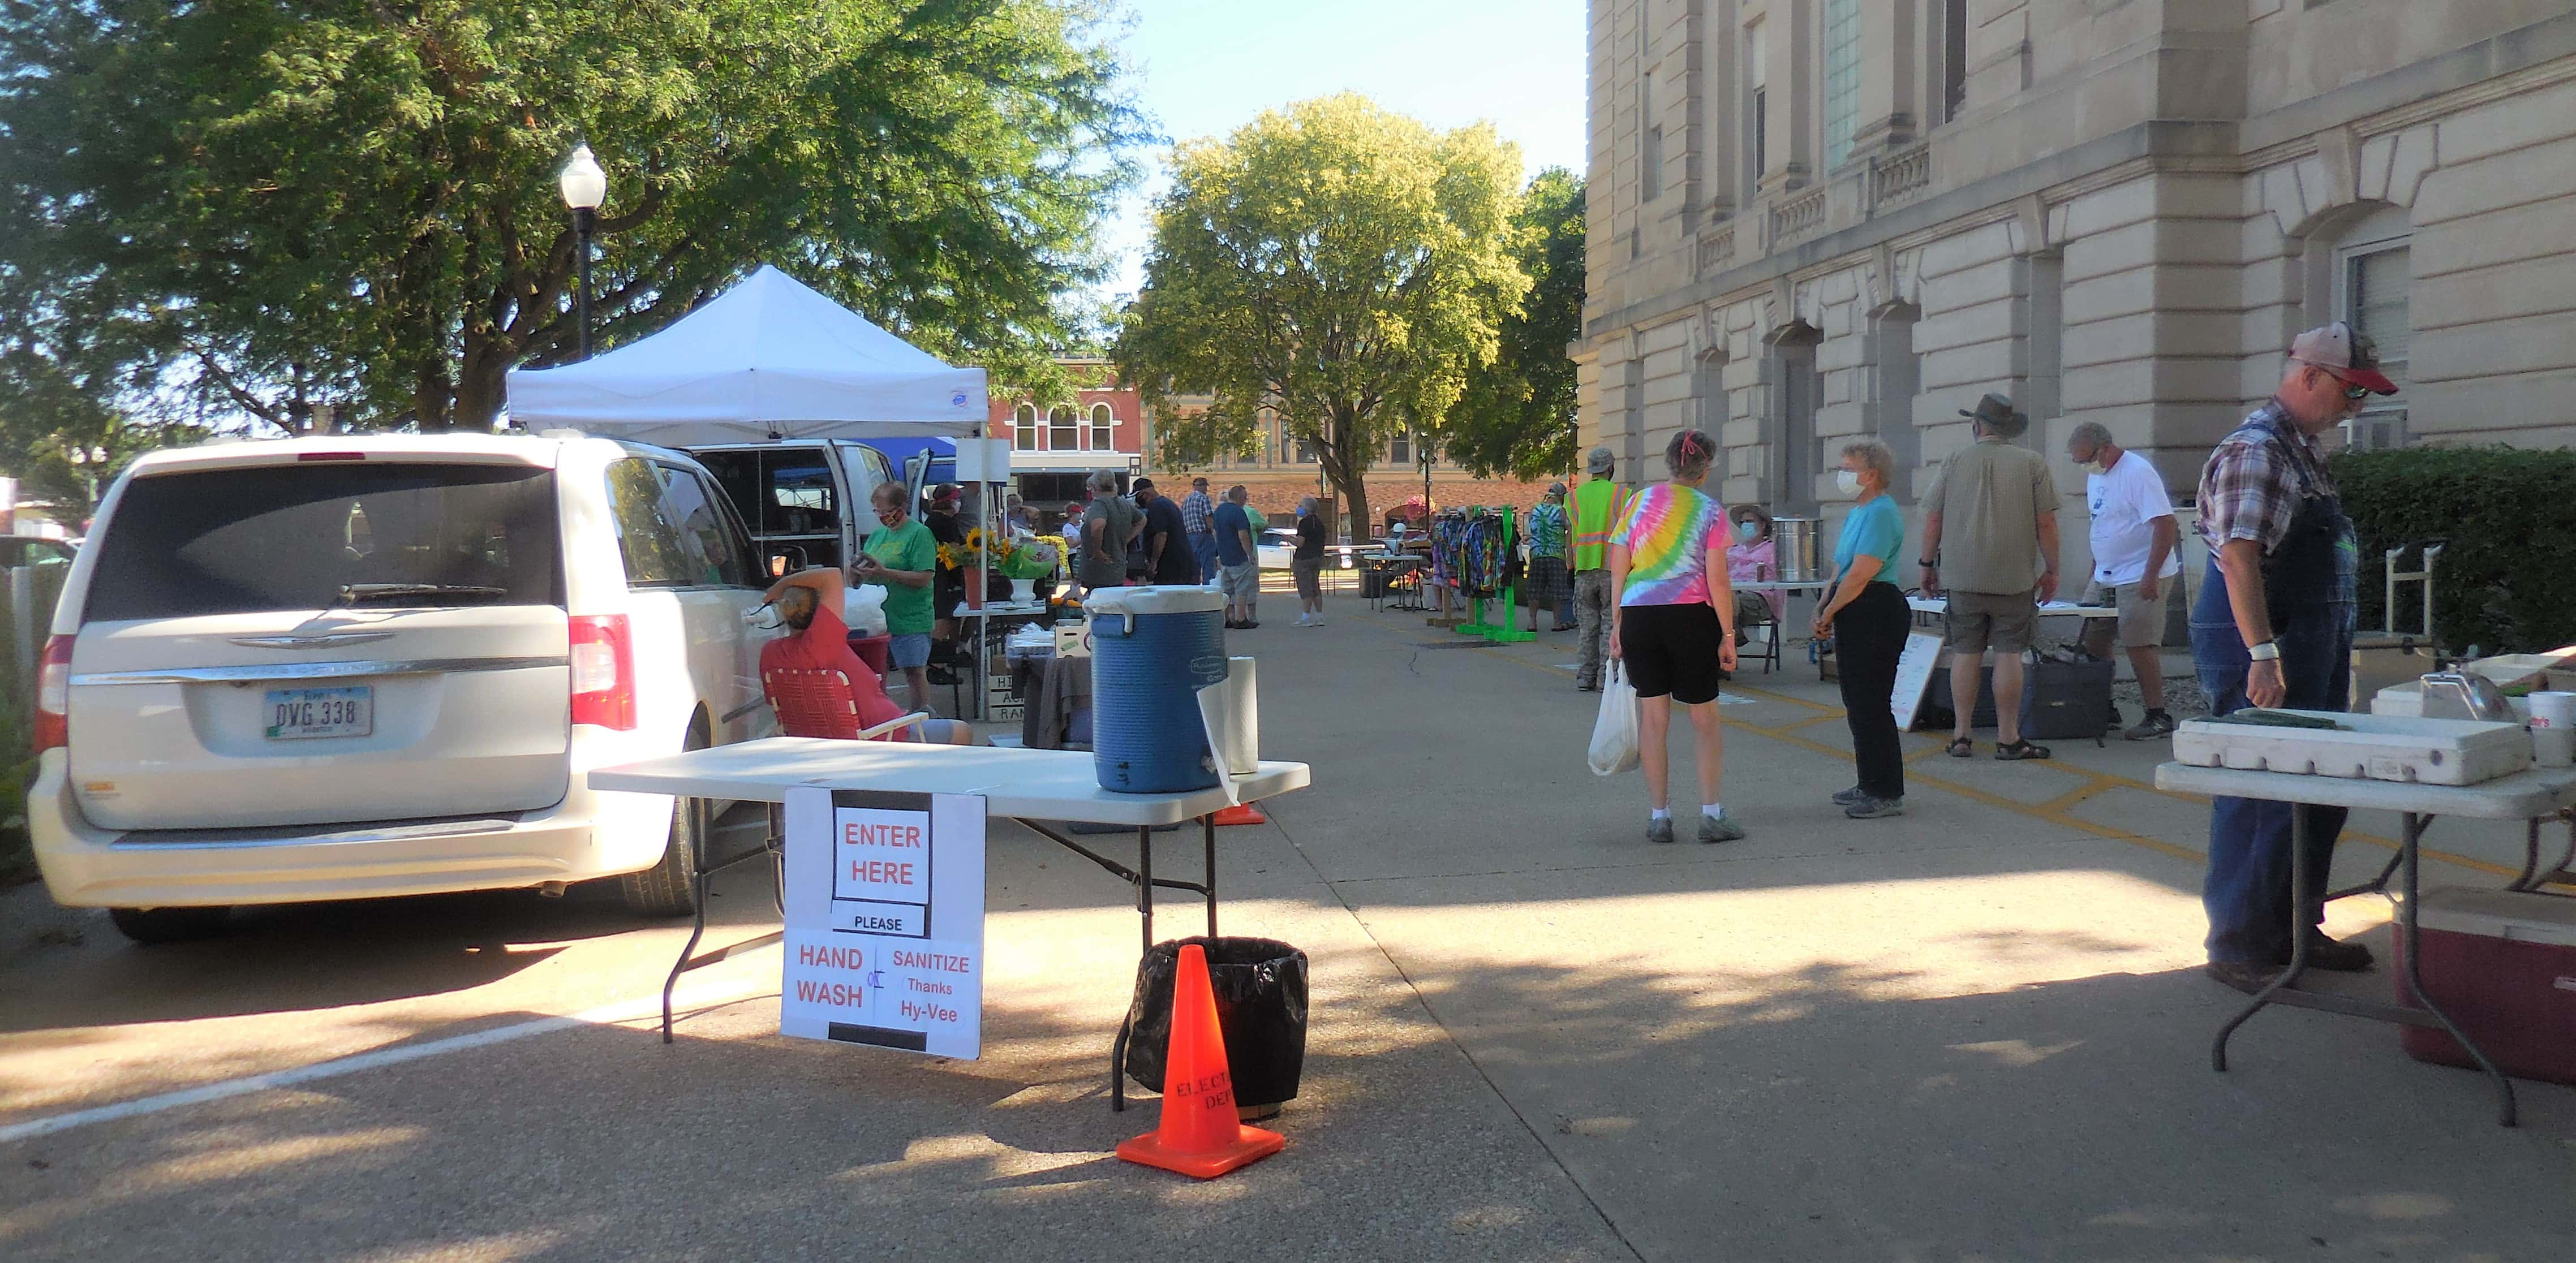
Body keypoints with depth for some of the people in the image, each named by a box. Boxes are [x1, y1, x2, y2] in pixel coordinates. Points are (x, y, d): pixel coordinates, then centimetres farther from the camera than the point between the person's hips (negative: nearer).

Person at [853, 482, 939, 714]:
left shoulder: (919, 534, -6)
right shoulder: (877, 535, 16)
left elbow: (923, 578, -15)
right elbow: (863, 576, 19)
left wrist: (883, 572, -20)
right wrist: (862, 571, -5)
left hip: (910, 621, -7)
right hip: (877, 620, 7)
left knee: (915, 673, -2)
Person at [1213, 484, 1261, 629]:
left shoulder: (1219, 510, 11)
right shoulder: (1238, 512, -17)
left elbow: (1215, 533, 19)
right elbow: (1243, 536, -22)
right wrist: (1251, 555, -15)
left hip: (1224, 557, 9)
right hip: (1239, 557, -9)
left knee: (1227, 590, 14)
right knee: (1243, 590, -4)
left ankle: (1226, 619, 16)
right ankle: (1241, 620, -6)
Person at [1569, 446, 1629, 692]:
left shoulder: (1574, 496, 7)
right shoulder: (1622, 494, -1)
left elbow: (1569, 535, 5)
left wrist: (1571, 563, 13)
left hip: (1584, 570, 3)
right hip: (1613, 570, -3)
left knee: (1587, 627, 8)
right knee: (1611, 625, 1)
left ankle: (1586, 679, 7)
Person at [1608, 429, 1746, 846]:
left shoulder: (1640, 502, 4)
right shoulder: (1710, 511, -3)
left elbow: (1618, 569, 4)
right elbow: (1717, 581, -7)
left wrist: (1617, 623, 11)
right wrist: (1728, 635, 0)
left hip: (1639, 617, 2)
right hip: (1691, 618, -2)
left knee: (1653, 719, 9)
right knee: (1705, 720, 10)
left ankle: (1659, 817, 10)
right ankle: (1711, 814, 6)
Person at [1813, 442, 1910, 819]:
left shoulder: (1880, 513, -16)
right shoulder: (1858, 512, 17)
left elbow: (1859, 575, -21)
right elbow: (1841, 569, 20)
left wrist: (1829, 614, -12)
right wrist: (1823, 608, 7)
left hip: (1875, 615, -11)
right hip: (1855, 618, 11)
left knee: (1870, 706, -7)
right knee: (1858, 704, 16)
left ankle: (1887, 794, -2)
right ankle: (1870, 785, 25)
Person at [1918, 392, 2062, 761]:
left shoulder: (1955, 462, 4)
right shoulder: (2032, 463, -1)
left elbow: (1933, 520, 5)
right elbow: (2046, 524, -3)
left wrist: (1928, 565, 15)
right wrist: (2051, 571, 7)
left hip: (1963, 578, 2)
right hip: (2014, 579, -2)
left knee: (1965, 653, 6)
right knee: (2009, 654, 0)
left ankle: (1961, 736, 9)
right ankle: (2008, 738, 3)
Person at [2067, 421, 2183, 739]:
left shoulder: (2138, 473, -17)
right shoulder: (2096, 475, 11)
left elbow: (2165, 525, -21)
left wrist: (2151, 577, -24)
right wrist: (2094, 571, 21)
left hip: (2141, 579, -9)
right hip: (2105, 578, 9)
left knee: (2139, 646, -8)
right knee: (2093, 642, 9)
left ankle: (2158, 718, 1)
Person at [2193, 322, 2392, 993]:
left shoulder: (2303, 449, 16)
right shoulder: (2256, 449, -15)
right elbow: (2238, 557, -24)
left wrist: (2337, 654, 22)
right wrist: (2263, 655, -30)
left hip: (2314, 649, 10)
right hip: (2263, 645, -10)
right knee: (2260, 797, -4)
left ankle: (2297, 930, 28)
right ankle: (2238, 948, 5)